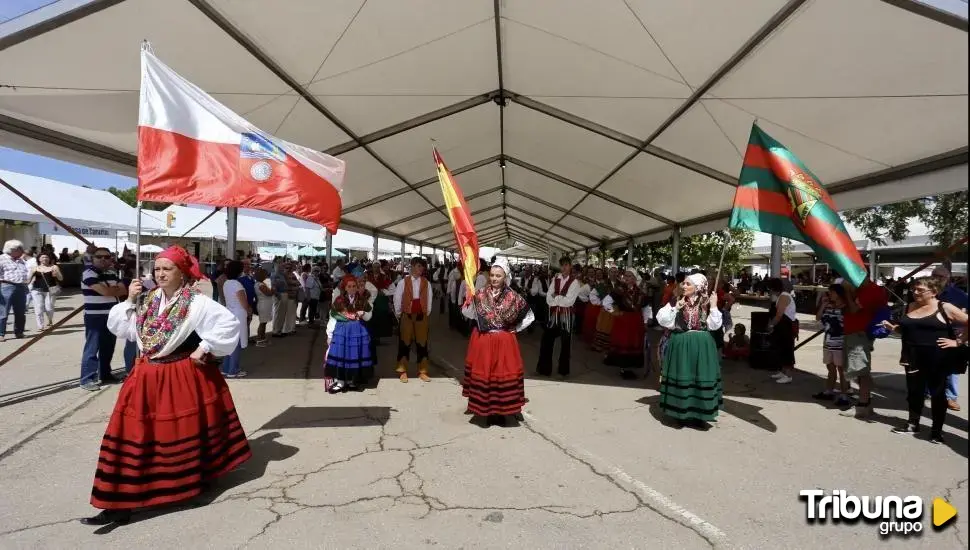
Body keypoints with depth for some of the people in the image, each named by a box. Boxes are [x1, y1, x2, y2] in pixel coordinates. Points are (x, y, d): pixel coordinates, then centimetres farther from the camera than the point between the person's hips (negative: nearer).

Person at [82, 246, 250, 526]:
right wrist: (129, 301, -1)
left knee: (186, 432, 10)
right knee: (135, 434, 7)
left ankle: (194, 480, 36)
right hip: (148, 377, 5)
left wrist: (205, 348, -17)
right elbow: (117, 326, 12)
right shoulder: (148, 300, 5)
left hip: (184, 377, -5)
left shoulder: (197, 302, -14)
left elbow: (230, 323, -19)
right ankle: (120, 503, 19)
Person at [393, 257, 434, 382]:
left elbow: (429, 301, 6)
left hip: (422, 316, 2)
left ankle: (422, 371, 16)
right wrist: (398, 315, 4)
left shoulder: (427, 283, 1)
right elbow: (397, 299, 1)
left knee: (422, 343, 6)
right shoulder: (403, 282, -3)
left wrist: (427, 315, 6)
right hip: (407, 315, -1)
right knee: (405, 343, 5)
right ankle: (403, 371, 15)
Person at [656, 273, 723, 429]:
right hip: (680, 345, 0)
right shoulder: (676, 301, 0)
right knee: (681, 377, 4)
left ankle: (699, 415, 18)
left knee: (701, 377, 5)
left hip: (701, 346, 0)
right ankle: (681, 413, 18)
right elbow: (661, 319, -5)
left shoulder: (706, 302, 0)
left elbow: (714, 325, -5)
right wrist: (675, 308, -15)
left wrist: (714, 306, -11)